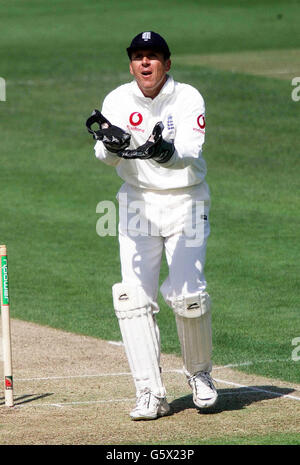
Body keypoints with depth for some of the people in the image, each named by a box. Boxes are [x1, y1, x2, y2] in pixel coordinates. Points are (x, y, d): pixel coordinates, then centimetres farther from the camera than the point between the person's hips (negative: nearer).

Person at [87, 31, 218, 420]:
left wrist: (167, 153, -49)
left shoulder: (188, 99, -12)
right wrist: (112, 145, -41)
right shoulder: (117, 102, -4)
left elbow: (190, 154, -27)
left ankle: (200, 373, 14)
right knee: (134, 296, -8)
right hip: (138, 204, 2)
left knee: (187, 294, -13)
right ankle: (151, 394, -4)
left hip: (186, 202, -2)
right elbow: (106, 156, -17)